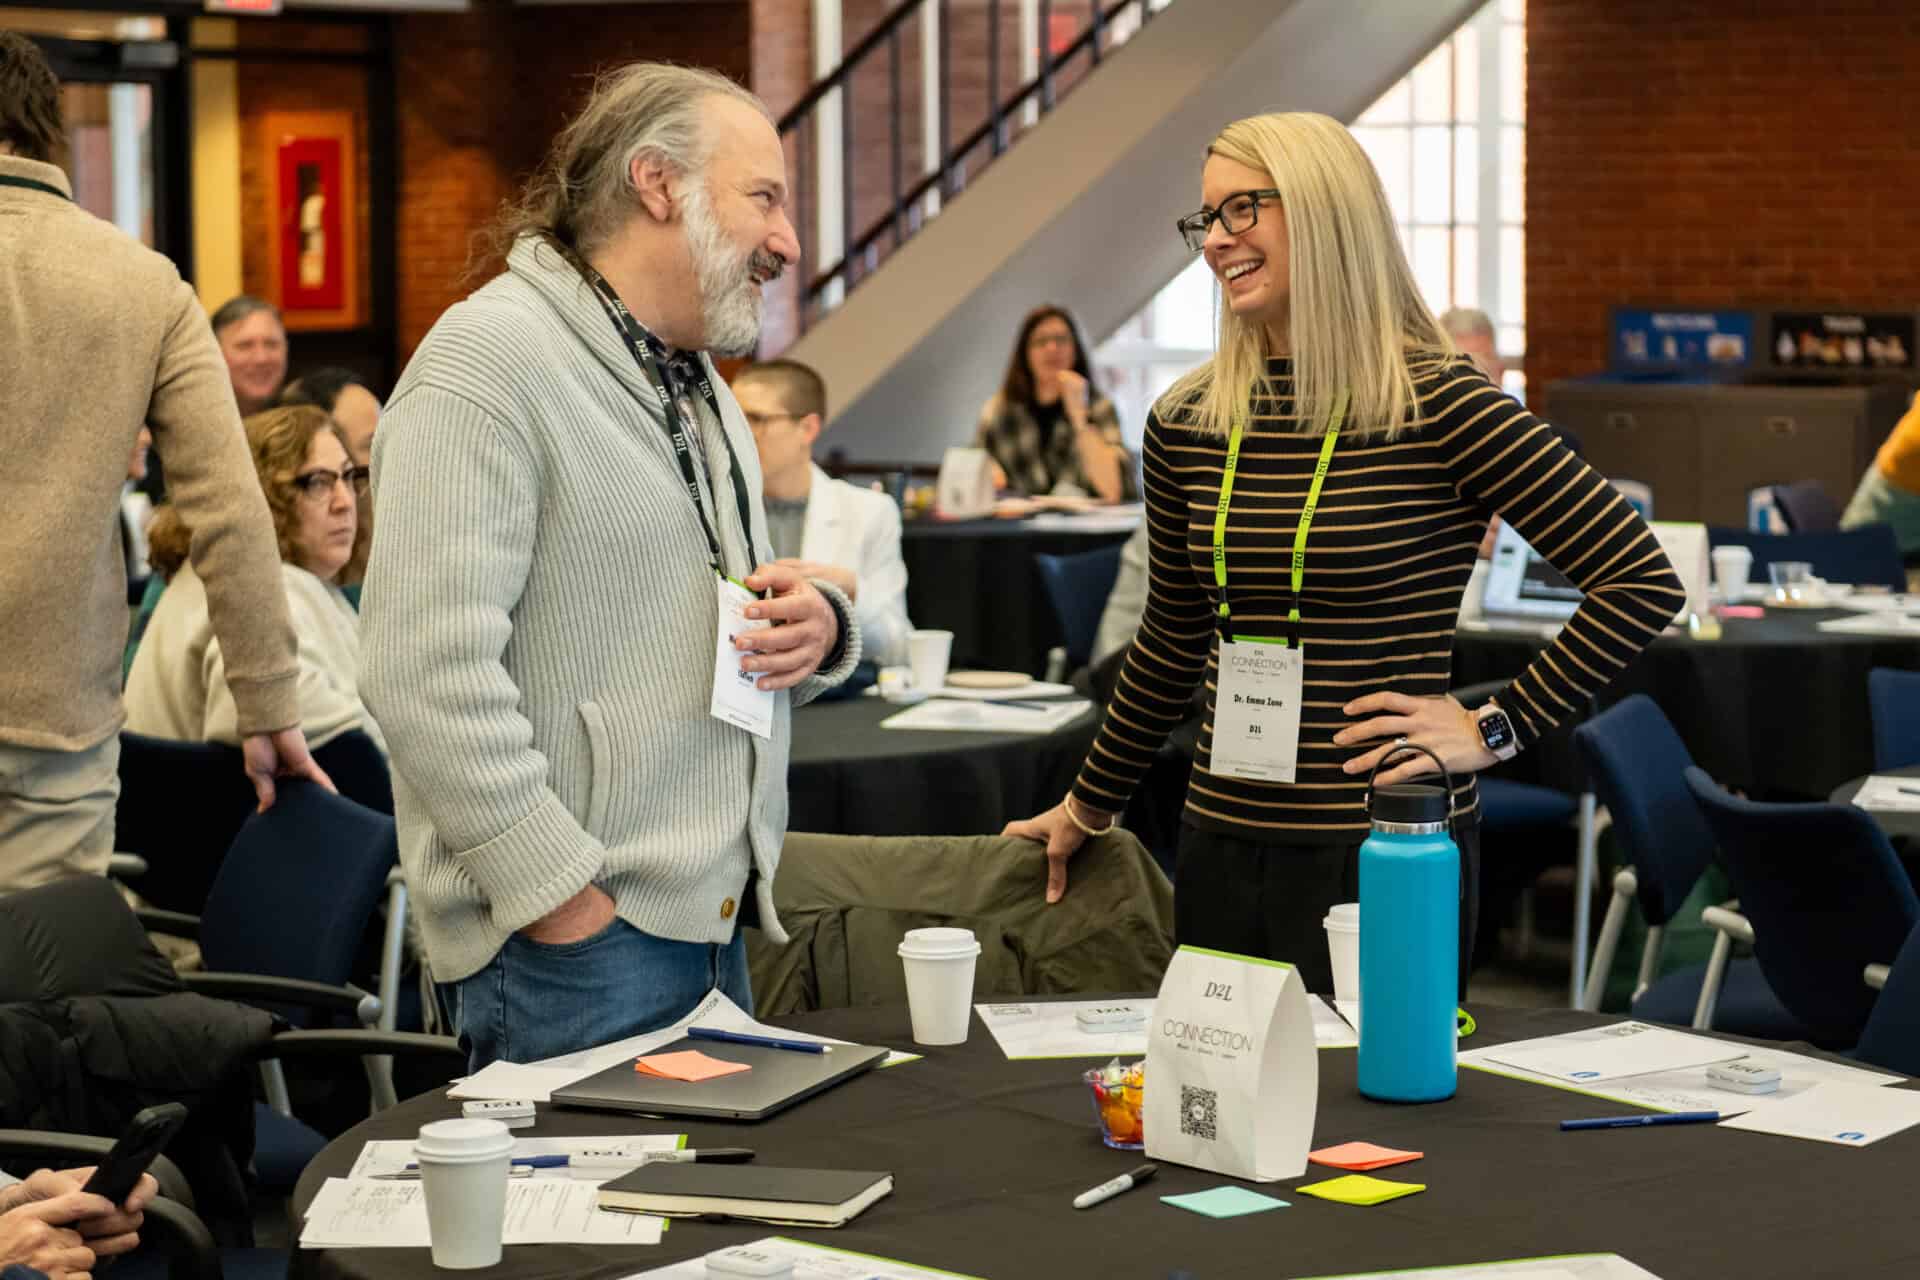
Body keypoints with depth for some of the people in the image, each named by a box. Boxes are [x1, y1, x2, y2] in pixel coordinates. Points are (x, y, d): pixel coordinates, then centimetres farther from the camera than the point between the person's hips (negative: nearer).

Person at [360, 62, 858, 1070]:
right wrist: (564, 898, -21)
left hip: (715, 932, 9)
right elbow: (427, 674, -21)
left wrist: (821, 628, 5)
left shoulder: (698, 388, 19)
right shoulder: (489, 358, -12)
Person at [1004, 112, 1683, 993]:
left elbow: (1643, 582, -9)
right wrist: (1089, 805, 26)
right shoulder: (1185, 425, 5)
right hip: (1223, 846, 5)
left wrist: (1497, 728, -9)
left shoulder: (1440, 406, -10)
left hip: (1388, 852, -5)